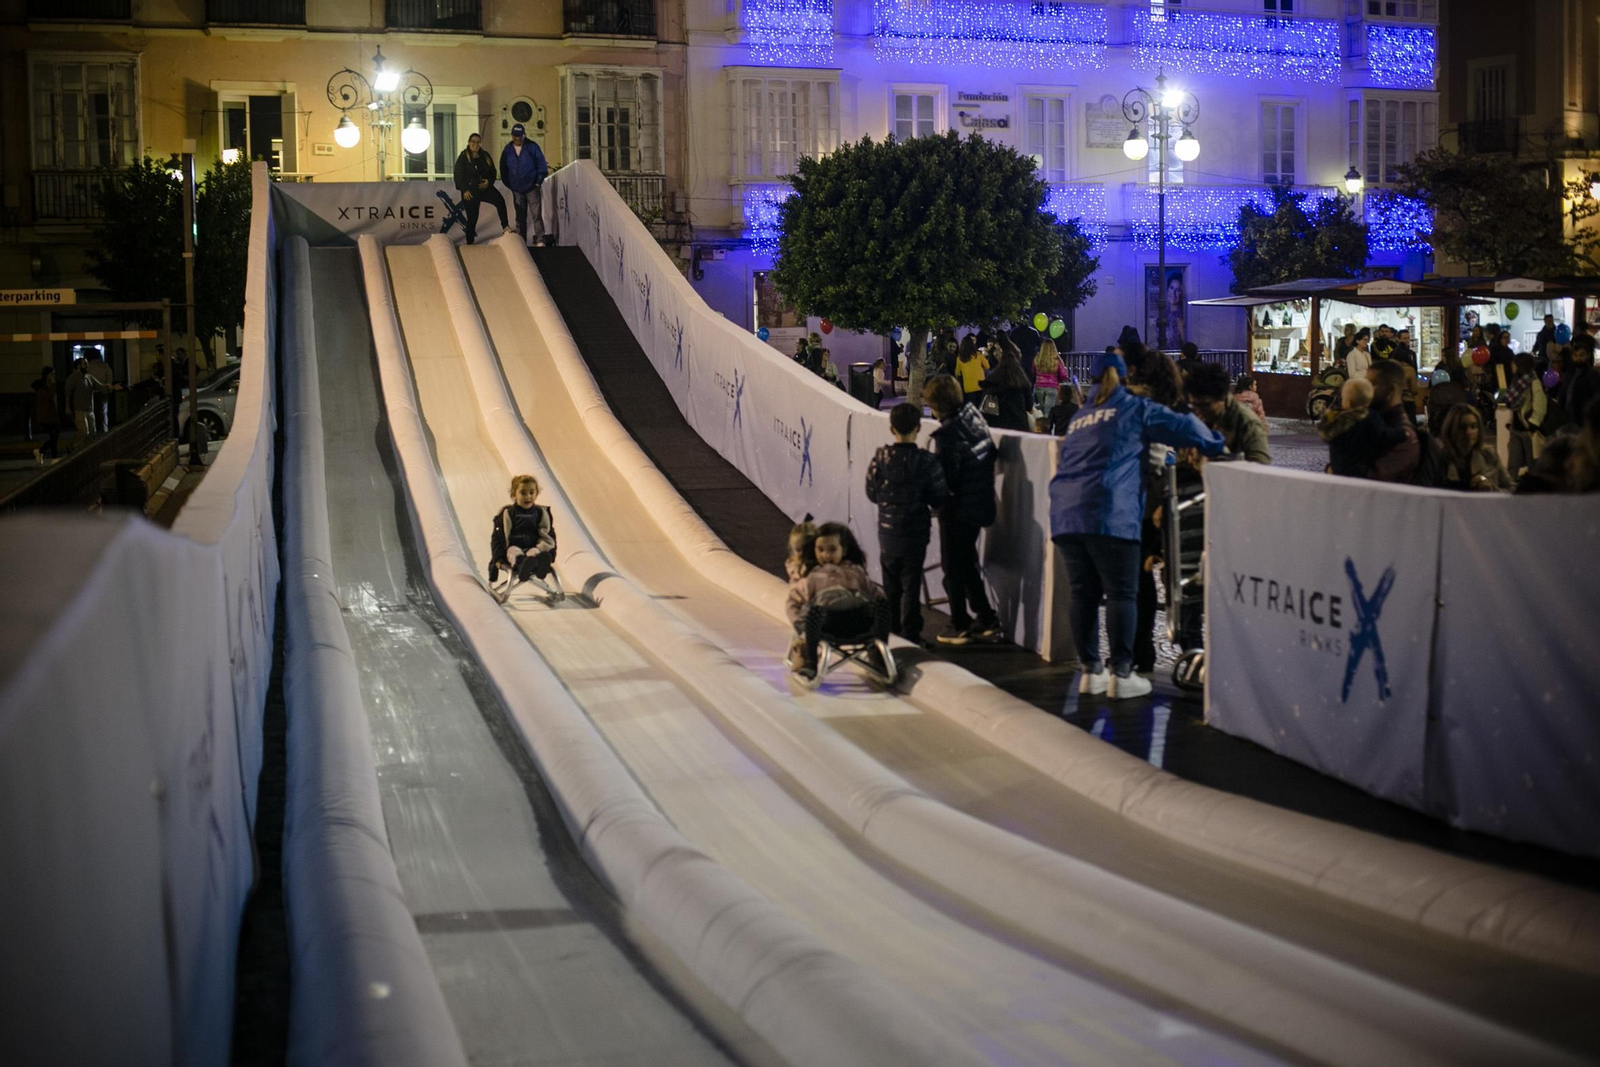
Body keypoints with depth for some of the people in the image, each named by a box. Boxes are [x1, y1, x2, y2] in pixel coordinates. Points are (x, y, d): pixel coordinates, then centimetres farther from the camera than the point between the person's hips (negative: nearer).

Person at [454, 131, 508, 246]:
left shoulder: (485, 156, 10)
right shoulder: (463, 158, -2)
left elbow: (492, 172, 14)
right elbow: (458, 175, -6)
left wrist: (489, 182, -7)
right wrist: (464, 190, -14)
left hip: (485, 188, 3)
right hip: (470, 191, -3)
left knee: (500, 200, -25)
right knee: (472, 218, -1)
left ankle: (505, 226, -23)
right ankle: (469, 242, 13)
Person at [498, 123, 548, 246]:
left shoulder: (532, 147, -3)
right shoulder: (507, 150, 6)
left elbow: (542, 166, 0)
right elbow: (503, 170, 15)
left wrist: (538, 182, -4)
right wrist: (509, 185, 9)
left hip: (532, 188, -4)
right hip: (517, 190, 4)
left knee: (536, 215, -11)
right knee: (520, 217, 9)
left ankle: (540, 239, -11)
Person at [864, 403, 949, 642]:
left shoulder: (880, 458, -8)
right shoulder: (926, 461, -16)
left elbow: (872, 493, 2)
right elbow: (939, 498, -10)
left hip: (887, 533, 3)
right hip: (915, 534, -3)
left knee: (891, 585, 16)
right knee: (911, 585, 4)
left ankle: (890, 631, 24)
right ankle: (910, 634, 6)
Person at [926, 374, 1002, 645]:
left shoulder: (948, 433, -22)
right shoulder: (975, 418, 0)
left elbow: (945, 479, -22)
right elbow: (991, 453, 8)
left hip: (958, 508, -8)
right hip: (980, 504, 8)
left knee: (953, 567, 5)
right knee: (967, 563, 21)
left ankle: (960, 627, 10)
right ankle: (986, 620, 24)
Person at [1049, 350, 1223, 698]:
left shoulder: (1079, 418, 26)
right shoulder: (1134, 408, 9)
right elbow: (1182, 426, 3)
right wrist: (1214, 445, 21)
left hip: (1065, 514, 6)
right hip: (1108, 514, -6)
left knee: (1083, 594, 10)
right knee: (1120, 594, -1)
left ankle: (1091, 671, 15)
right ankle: (1121, 674, -2)